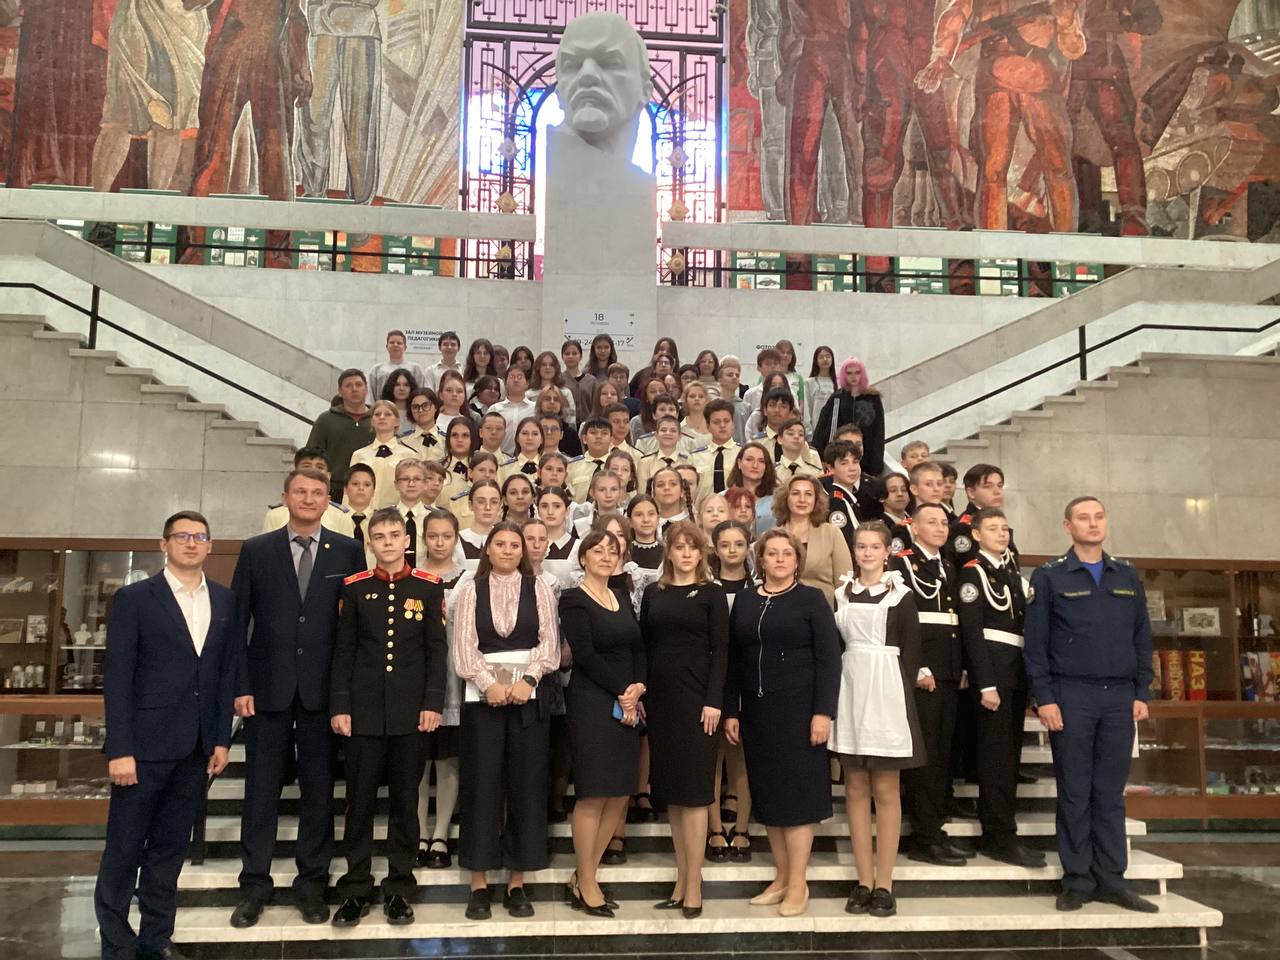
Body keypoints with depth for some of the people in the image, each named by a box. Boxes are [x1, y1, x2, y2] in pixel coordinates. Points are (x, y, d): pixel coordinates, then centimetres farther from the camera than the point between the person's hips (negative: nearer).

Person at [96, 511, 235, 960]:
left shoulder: (224, 600, 8)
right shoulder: (134, 598, -4)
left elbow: (227, 670, 9)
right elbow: (117, 677, -7)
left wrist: (222, 739, 5)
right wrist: (119, 750, -12)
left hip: (197, 748, 4)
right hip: (146, 743, -4)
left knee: (170, 847, 13)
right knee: (124, 850, 5)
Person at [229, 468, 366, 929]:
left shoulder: (349, 551, 3)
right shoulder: (256, 550, 4)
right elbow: (237, 622, 3)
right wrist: (240, 686, -4)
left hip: (322, 689, 0)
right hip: (268, 687, 0)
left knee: (319, 789, 8)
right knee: (261, 790, 7)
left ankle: (312, 882, 21)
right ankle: (255, 884, 20)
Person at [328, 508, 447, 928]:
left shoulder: (428, 587, 2)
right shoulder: (354, 587, 4)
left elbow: (437, 650, 2)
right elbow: (343, 650, 4)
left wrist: (433, 703, -5)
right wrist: (339, 706, -1)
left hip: (411, 712, 0)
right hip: (363, 711, 0)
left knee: (405, 803, 8)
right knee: (359, 803, 7)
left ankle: (400, 889, 19)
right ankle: (355, 888, 18)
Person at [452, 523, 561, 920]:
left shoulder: (539, 589, 6)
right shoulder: (471, 590, 6)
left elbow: (549, 642, -1)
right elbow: (464, 645, -1)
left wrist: (526, 680, -13)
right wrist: (489, 684, -14)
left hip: (529, 696, 0)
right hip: (482, 696, 0)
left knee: (527, 785, 3)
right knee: (482, 784, 2)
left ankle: (517, 882, 14)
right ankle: (479, 883, 12)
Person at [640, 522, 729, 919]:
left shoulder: (711, 594, 0)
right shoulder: (653, 593, 11)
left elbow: (720, 650, -5)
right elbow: (644, 646, 11)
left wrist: (713, 702, -13)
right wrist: (639, 695, 4)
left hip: (695, 700, -4)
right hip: (660, 700, 4)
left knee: (693, 791, -2)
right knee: (670, 791, 8)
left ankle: (693, 883, 6)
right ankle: (682, 879, 17)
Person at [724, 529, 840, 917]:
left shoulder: (811, 599, -2)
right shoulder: (744, 600, 9)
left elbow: (829, 658, -7)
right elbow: (733, 659, 10)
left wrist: (823, 712, -14)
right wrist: (731, 711, 6)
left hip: (798, 709, -4)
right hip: (756, 711, 4)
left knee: (796, 793, 0)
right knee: (766, 794, 9)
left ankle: (798, 885, 10)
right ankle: (781, 877, 21)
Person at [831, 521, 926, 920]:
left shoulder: (900, 596, 2)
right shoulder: (842, 594, 10)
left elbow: (911, 651, 0)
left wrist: (899, 695, -8)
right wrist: (836, 693, 1)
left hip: (886, 692, -3)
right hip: (849, 690, 3)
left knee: (885, 789, 1)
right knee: (856, 788, 6)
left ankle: (884, 883, 8)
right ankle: (864, 880, 14)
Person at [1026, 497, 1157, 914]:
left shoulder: (1128, 577, 12)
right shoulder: (1049, 577, 0)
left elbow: (1142, 638, 13)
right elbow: (1036, 642, -3)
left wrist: (1141, 692, 5)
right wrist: (1044, 698, -9)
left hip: (1119, 698, 3)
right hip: (1070, 695, -3)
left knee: (1111, 793, 8)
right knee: (1075, 793, 3)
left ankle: (1111, 880, 15)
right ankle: (1077, 880, 11)